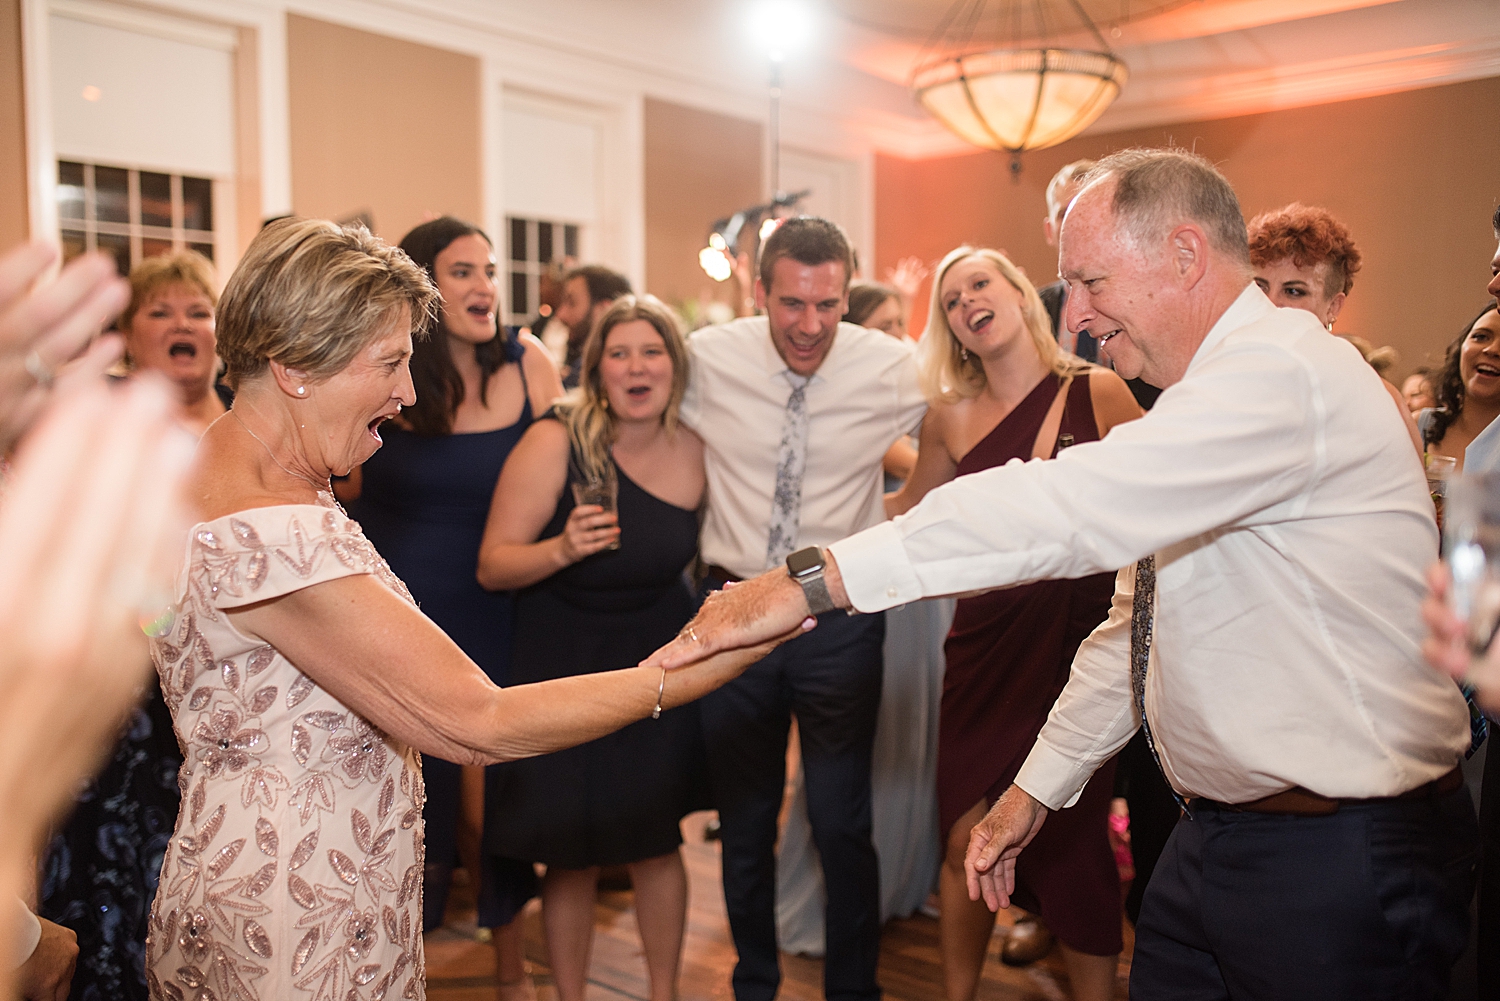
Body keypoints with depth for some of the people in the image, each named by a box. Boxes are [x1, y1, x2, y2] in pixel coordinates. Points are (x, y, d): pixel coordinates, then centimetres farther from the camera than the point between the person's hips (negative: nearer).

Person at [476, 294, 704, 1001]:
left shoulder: (695, 450, -5)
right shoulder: (554, 442, -17)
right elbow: (492, 566, -17)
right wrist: (563, 549, -33)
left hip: (658, 666, 3)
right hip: (565, 671, -3)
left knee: (655, 847, 12)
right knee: (572, 857, 8)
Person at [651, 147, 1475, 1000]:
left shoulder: (1284, 372, -19)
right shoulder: (1204, 399, 13)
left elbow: (1069, 508, -32)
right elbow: (1132, 629, 17)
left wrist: (815, 581, -31)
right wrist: (1037, 788, 16)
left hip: (1338, 860, -8)